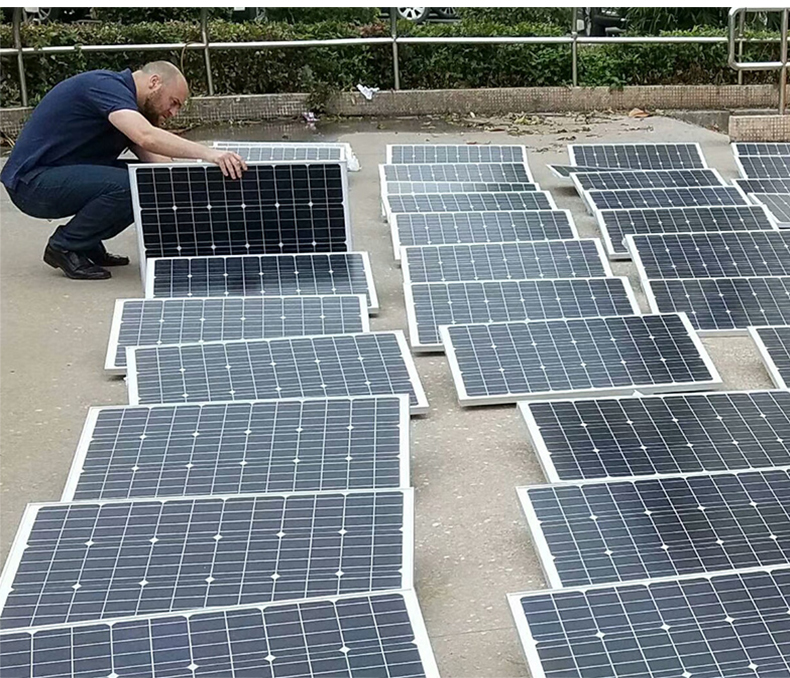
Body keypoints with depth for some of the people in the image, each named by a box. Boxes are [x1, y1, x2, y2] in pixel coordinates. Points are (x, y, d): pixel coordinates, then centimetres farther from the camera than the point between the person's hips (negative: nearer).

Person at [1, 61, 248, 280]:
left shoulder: (122, 95, 14)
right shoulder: (106, 85, -16)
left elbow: (158, 161, 6)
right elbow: (146, 137, -35)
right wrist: (207, 153, -40)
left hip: (58, 177, 10)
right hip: (32, 181, -10)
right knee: (128, 185, -28)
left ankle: (87, 245, 8)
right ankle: (65, 246, -8)